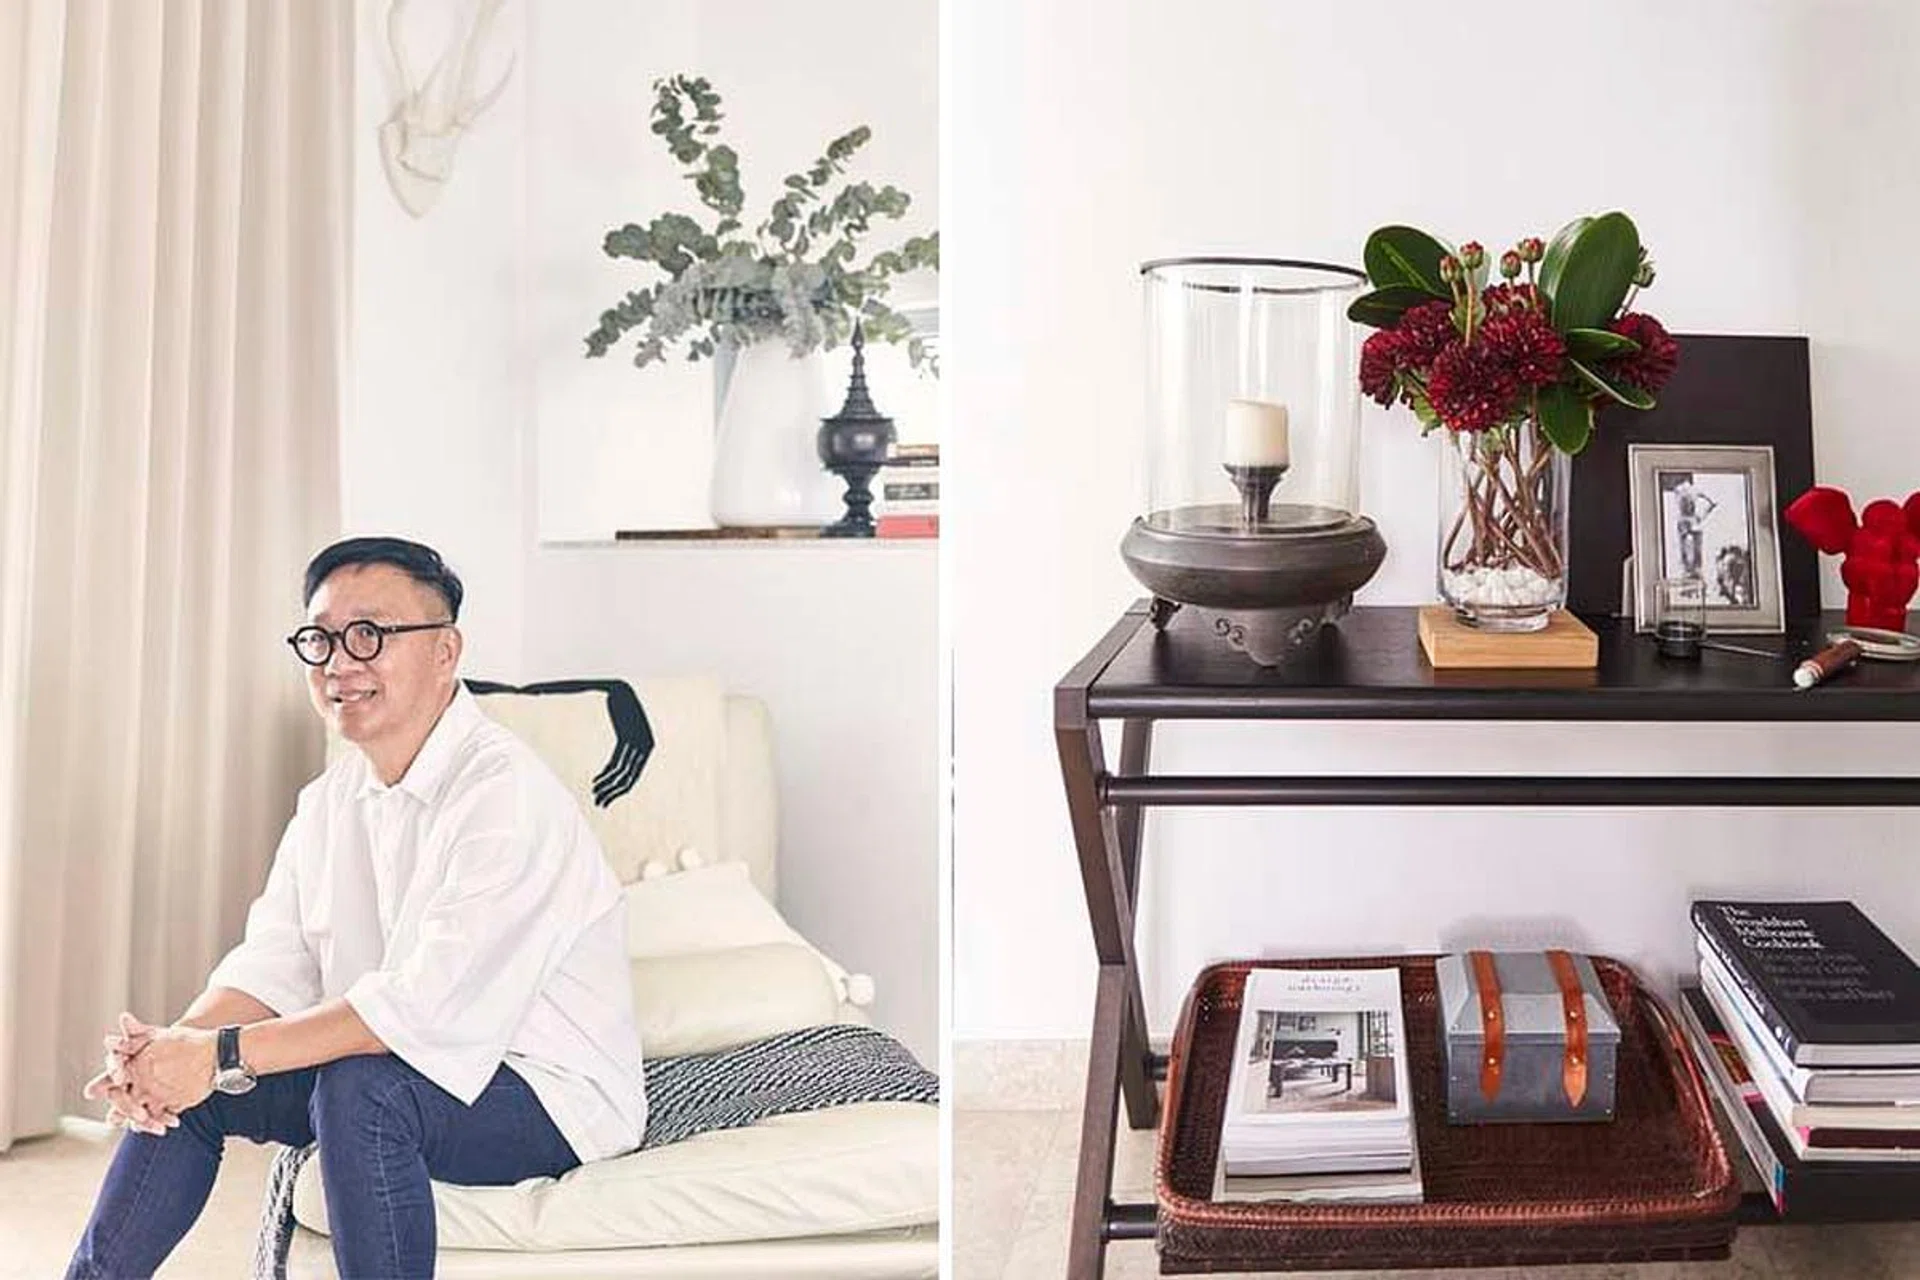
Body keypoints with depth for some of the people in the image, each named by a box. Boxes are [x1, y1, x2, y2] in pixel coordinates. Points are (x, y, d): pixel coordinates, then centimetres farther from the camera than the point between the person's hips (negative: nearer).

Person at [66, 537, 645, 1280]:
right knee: (188, 1089, -1)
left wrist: (225, 1054, -26)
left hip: (552, 1096, -8)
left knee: (360, 1087, -32)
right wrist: (178, 1046, -18)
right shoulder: (331, 799, 7)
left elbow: (431, 1004, -29)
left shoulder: (506, 793, -22)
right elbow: (272, 964, 3)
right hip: (405, 1065, 8)